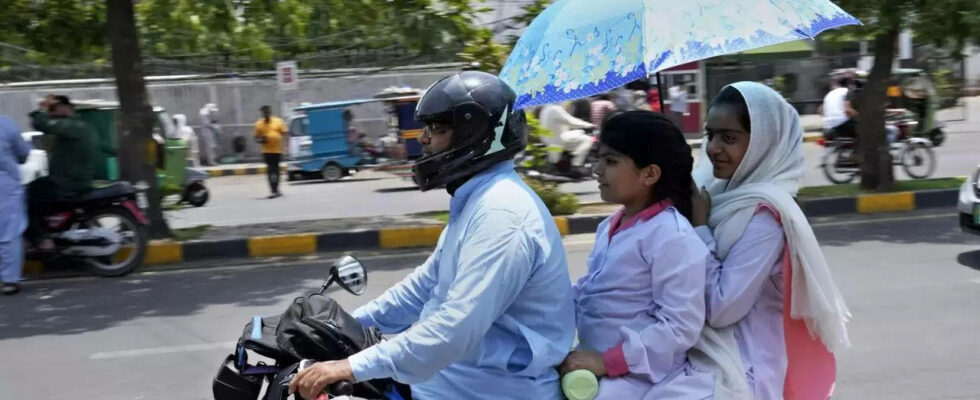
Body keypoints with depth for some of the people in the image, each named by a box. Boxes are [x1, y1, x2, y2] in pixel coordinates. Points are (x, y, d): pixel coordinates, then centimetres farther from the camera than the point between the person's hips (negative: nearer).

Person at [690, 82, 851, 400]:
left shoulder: (764, 214, -20)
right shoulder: (718, 193, 2)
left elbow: (721, 308, -24)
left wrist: (699, 227, -19)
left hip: (740, 368, -7)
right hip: (705, 357, 7)